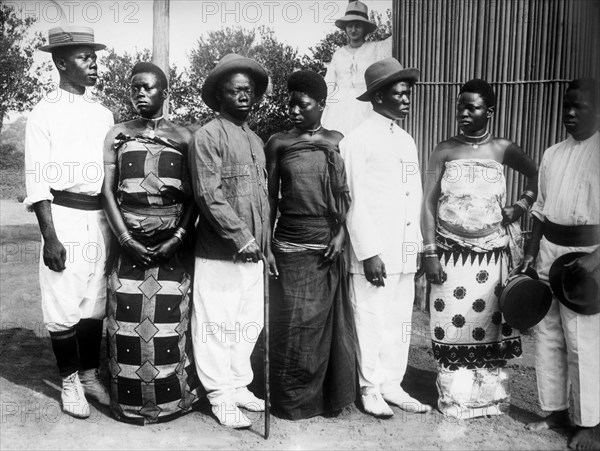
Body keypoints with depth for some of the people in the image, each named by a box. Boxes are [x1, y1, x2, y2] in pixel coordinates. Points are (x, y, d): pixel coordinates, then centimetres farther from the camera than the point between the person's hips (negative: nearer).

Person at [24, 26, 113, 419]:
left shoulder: (104, 114, 10)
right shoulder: (45, 113, -3)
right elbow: (38, 181, -8)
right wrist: (50, 238, -14)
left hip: (100, 216, 5)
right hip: (64, 215, -4)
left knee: (95, 302, 12)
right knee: (63, 306, 2)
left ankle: (90, 374, 27)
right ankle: (70, 381, 20)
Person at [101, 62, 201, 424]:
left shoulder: (183, 138, 6)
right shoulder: (117, 135, 10)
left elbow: (194, 196, 2)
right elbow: (107, 190, 3)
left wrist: (179, 238, -10)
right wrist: (125, 238, -8)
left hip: (174, 241, -1)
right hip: (129, 241, 1)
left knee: (171, 321, 0)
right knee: (127, 319, 2)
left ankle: (173, 398, 16)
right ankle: (130, 400, 17)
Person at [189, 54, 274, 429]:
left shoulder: (256, 140, 16)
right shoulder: (208, 136, -7)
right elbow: (209, 196, -15)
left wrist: (265, 244, 15)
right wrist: (241, 237, -18)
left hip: (253, 253, 7)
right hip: (220, 252, -7)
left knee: (250, 324, 13)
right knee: (217, 326, 2)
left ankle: (240, 386, 29)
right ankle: (220, 397, 17)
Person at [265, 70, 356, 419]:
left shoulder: (338, 142, 5)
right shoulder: (279, 143, 3)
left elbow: (348, 194, 6)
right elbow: (270, 196, 4)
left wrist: (341, 234, -6)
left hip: (329, 246, 1)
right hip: (291, 246, -1)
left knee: (329, 322, 8)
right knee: (295, 324, 2)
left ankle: (331, 395, 25)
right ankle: (293, 400, 20)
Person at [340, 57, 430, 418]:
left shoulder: (407, 141, 16)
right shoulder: (358, 140, -7)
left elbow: (415, 198, 17)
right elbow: (355, 201, -11)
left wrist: (416, 245, 13)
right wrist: (369, 252, -15)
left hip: (405, 253, 7)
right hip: (373, 252, -7)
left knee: (400, 321, 12)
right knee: (371, 321, 2)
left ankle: (392, 384, 26)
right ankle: (371, 389, 18)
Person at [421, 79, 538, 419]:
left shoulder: (503, 150, 2)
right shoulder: (444, 151, -1)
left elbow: (539, 176, 15)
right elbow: (429, 204, -3)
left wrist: (522, 205, -1)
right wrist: (430, 253, -8)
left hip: (492, 254, 1)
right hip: (451, 254, -1)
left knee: (489, 323, 7)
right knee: (454, 322, 2)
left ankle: (490, 395, 24)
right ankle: (455, 398, 18)